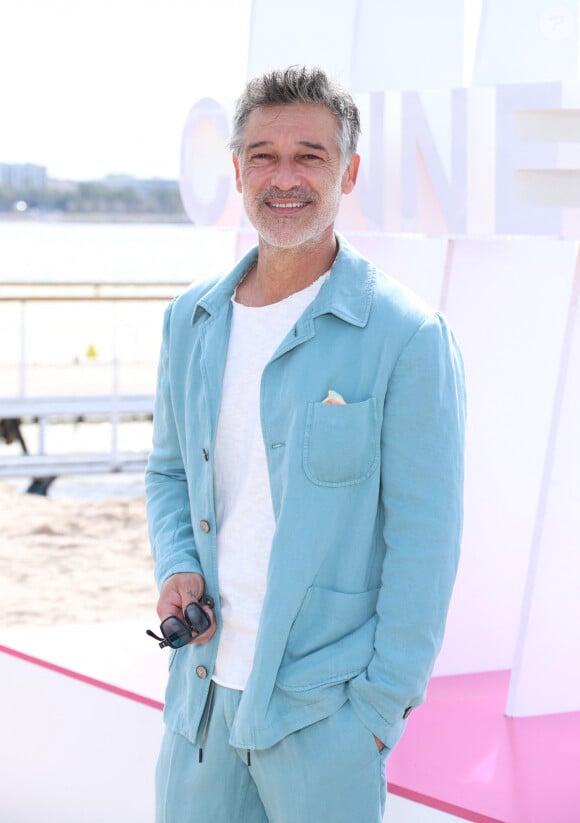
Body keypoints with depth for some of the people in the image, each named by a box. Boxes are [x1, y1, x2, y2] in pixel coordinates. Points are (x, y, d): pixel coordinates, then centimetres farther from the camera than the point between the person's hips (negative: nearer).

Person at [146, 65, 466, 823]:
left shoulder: (408, 338, -11)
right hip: (204, 690, 5)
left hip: (326, 712, -5)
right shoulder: (190, 320, 7)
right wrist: (175, 569, 1)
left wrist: (383, 705, -10)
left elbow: (424, 544, -10)